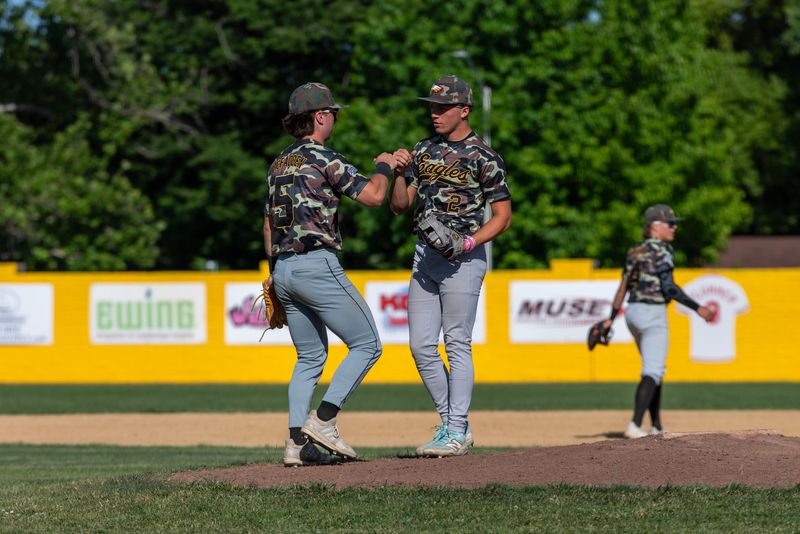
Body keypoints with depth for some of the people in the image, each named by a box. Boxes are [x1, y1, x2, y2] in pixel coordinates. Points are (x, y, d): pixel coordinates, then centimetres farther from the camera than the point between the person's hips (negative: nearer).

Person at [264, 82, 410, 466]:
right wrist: (384, 166, 2)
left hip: (283, 270, 9)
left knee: (310, 357, 14)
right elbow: (372, 196, -16)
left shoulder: (278, 165, 17)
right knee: (366, 344, -1)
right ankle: (323, 420, -12)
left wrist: (273, 270, 30)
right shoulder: (323, 159, -9)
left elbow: (269, 223, 23)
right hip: (317, 265, -9)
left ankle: (297, 442, 4)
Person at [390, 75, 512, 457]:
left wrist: (469, 243, -21)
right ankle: (451, 424, 14)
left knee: (457, 343, -6)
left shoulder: (483, 157, -6)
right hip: (424, 253, 7)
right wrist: (399, 173, -6)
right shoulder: (423, 150, 13)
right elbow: (399, 206, 12)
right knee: (421, 345, 5)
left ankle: (457, 432, -3)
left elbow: (502, 215, -7)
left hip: (463, 255, -7)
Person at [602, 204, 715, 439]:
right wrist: (698, 308, -19)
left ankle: (657, 426, 20)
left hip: (633, 313, 8)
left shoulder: (634, 251, 12)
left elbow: (623, 287, 12)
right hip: (653, 314, -8)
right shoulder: (662, 251, -11)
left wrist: (611, 318, 15)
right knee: (652, 372, -12)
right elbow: (669, 288, -19)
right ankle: (635, 425, -25)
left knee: (654, 369, 19)